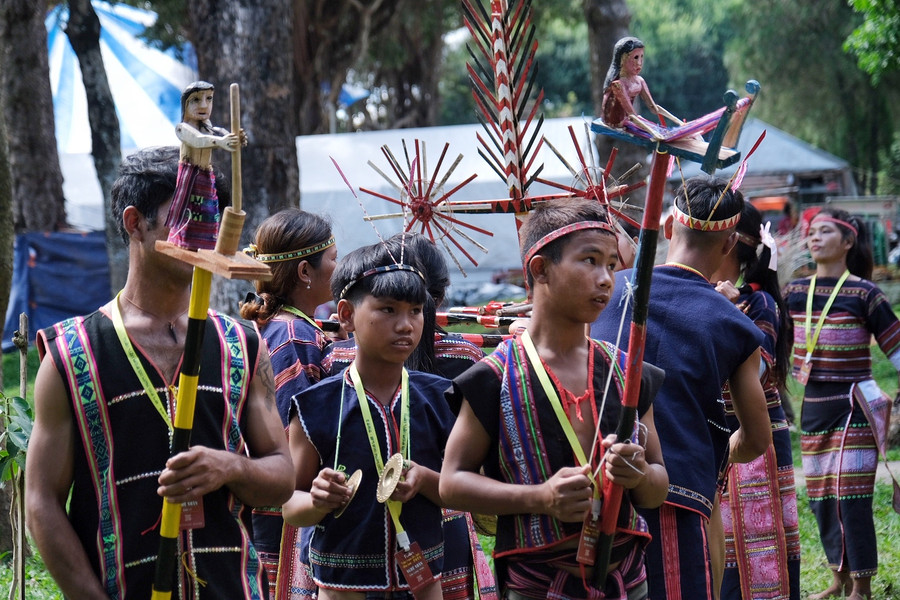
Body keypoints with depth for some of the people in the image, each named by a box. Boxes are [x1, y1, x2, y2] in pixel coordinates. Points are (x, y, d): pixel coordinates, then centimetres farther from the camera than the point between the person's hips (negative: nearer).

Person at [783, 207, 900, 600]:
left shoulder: (864, 294, -7)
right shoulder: (795, 293, 7)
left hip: (853, 407, -5)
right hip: (813, 408, 5)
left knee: (851, 495, -7)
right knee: (820, 497, 10)